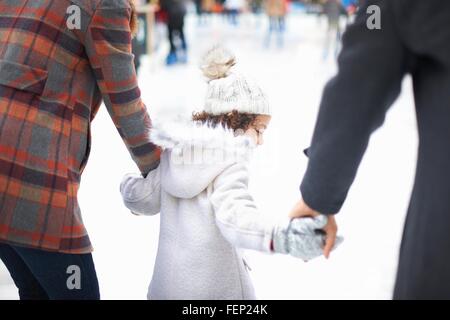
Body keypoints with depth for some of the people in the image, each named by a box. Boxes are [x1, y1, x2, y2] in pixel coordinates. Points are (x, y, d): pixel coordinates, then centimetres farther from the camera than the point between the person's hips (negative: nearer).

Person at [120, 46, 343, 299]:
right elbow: (235, 214, -32)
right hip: (217, 288, -6)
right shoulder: (229, 159, -15)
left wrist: (129, 186, 38)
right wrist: (282, 236, -48)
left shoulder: (174, 150, 5)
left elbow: (147, 198, 15)